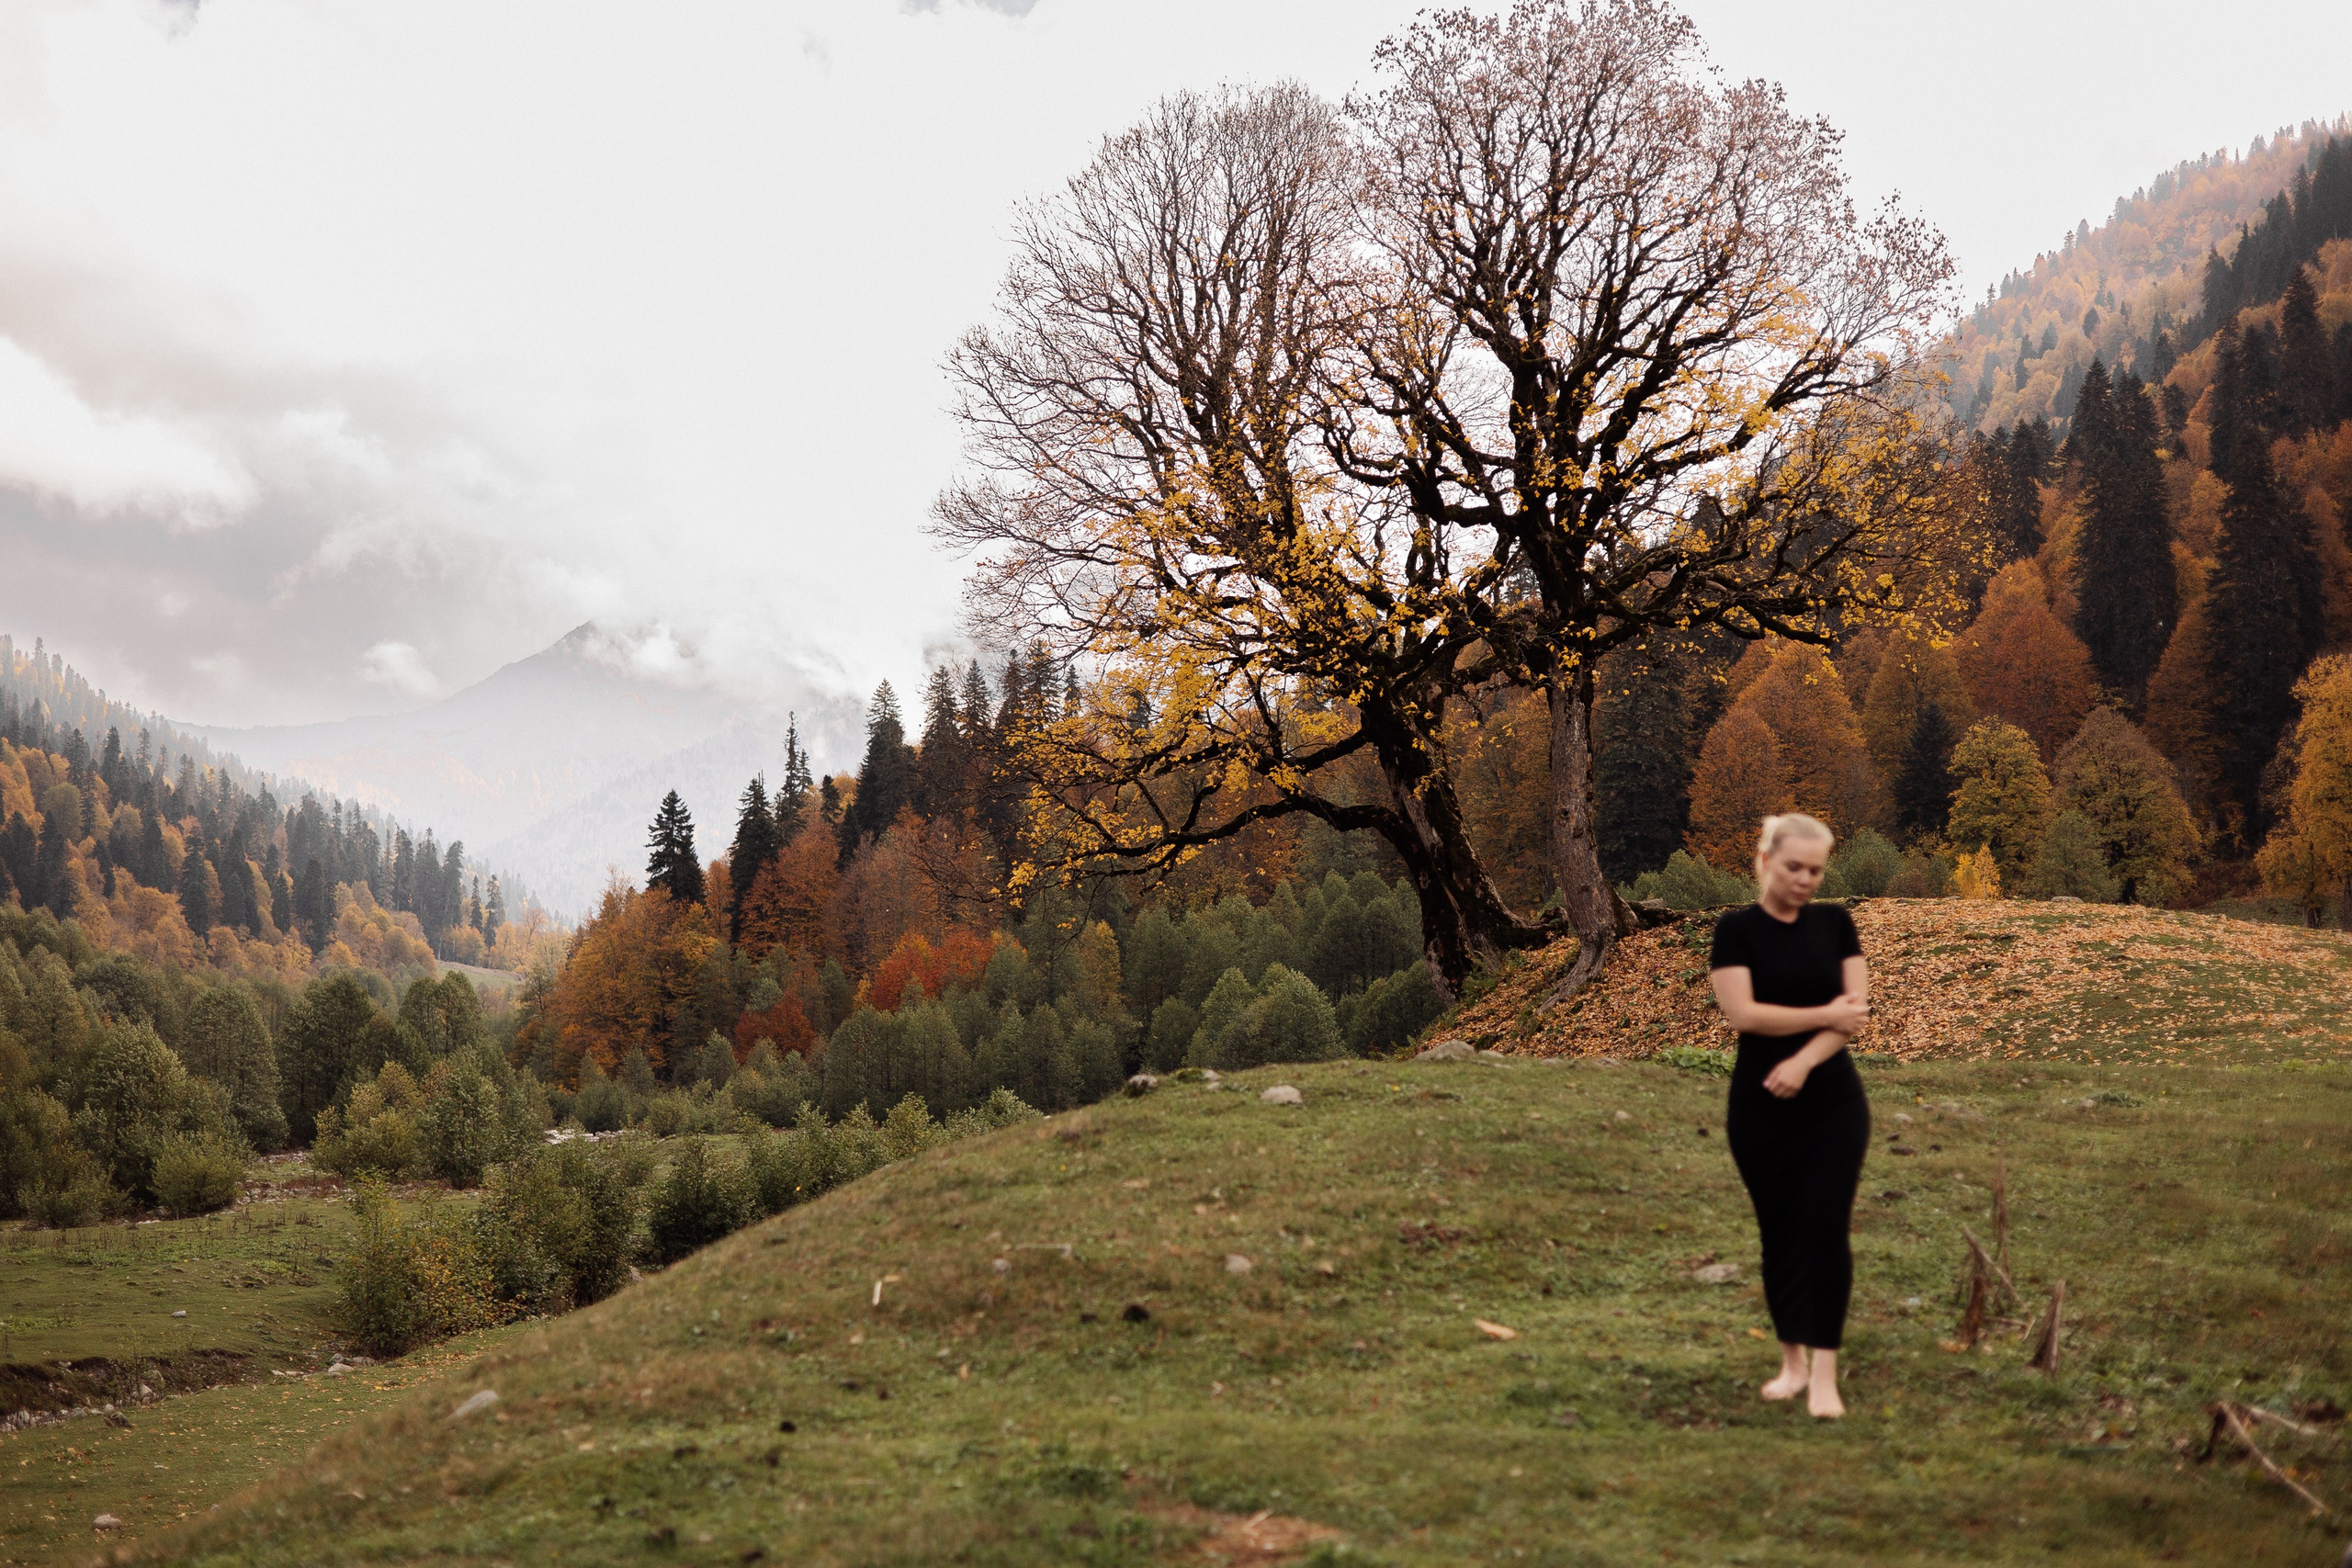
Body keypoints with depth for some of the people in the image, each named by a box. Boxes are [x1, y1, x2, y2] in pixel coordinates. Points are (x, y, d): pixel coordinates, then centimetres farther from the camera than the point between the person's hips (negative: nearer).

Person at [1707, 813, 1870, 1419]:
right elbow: (1743, 1012, -15)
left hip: (1833, 1101, 1)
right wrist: (1826, 1014, -13)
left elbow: (1857, 1008, -4)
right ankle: (1791, 1361, 21)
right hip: (1761, 1106, -1)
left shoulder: (1835, 923, 4)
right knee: (1779, 1232, 8)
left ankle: (1824, 1372, -1)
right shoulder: (1737, 928, -4)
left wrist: (1803, 1060, -18)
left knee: (1826, 1229, -5)